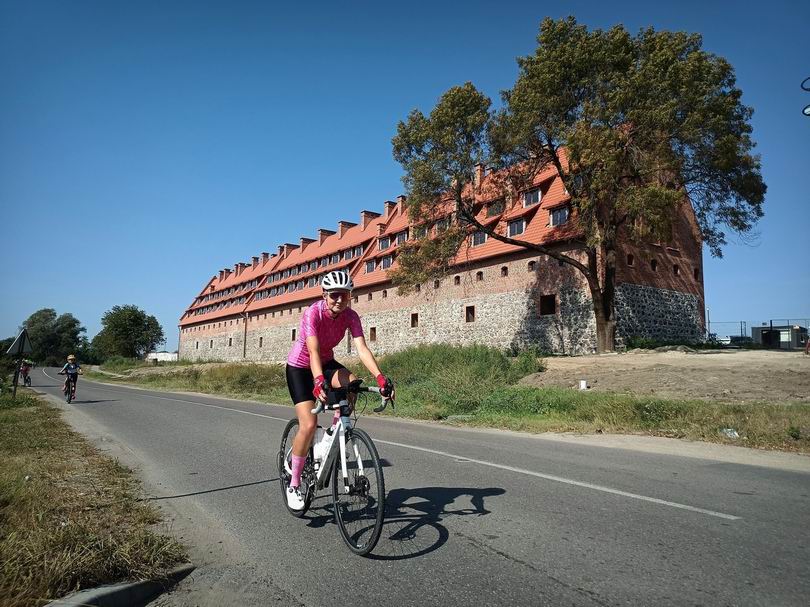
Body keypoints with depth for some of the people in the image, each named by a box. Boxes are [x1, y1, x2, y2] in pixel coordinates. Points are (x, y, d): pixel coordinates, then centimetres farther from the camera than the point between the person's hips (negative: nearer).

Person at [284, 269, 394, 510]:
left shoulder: (350, 316, -16)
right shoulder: (313, 313, -28)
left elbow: (362, 348, -27)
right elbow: (313, 351, -40)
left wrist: (380, 377, -42)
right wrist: (319, 382, -57)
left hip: (326, 363, 4)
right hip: (299, 367, -4)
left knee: (352, 383, -30)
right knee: (309, 425, -17)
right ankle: (294, 484, 3)